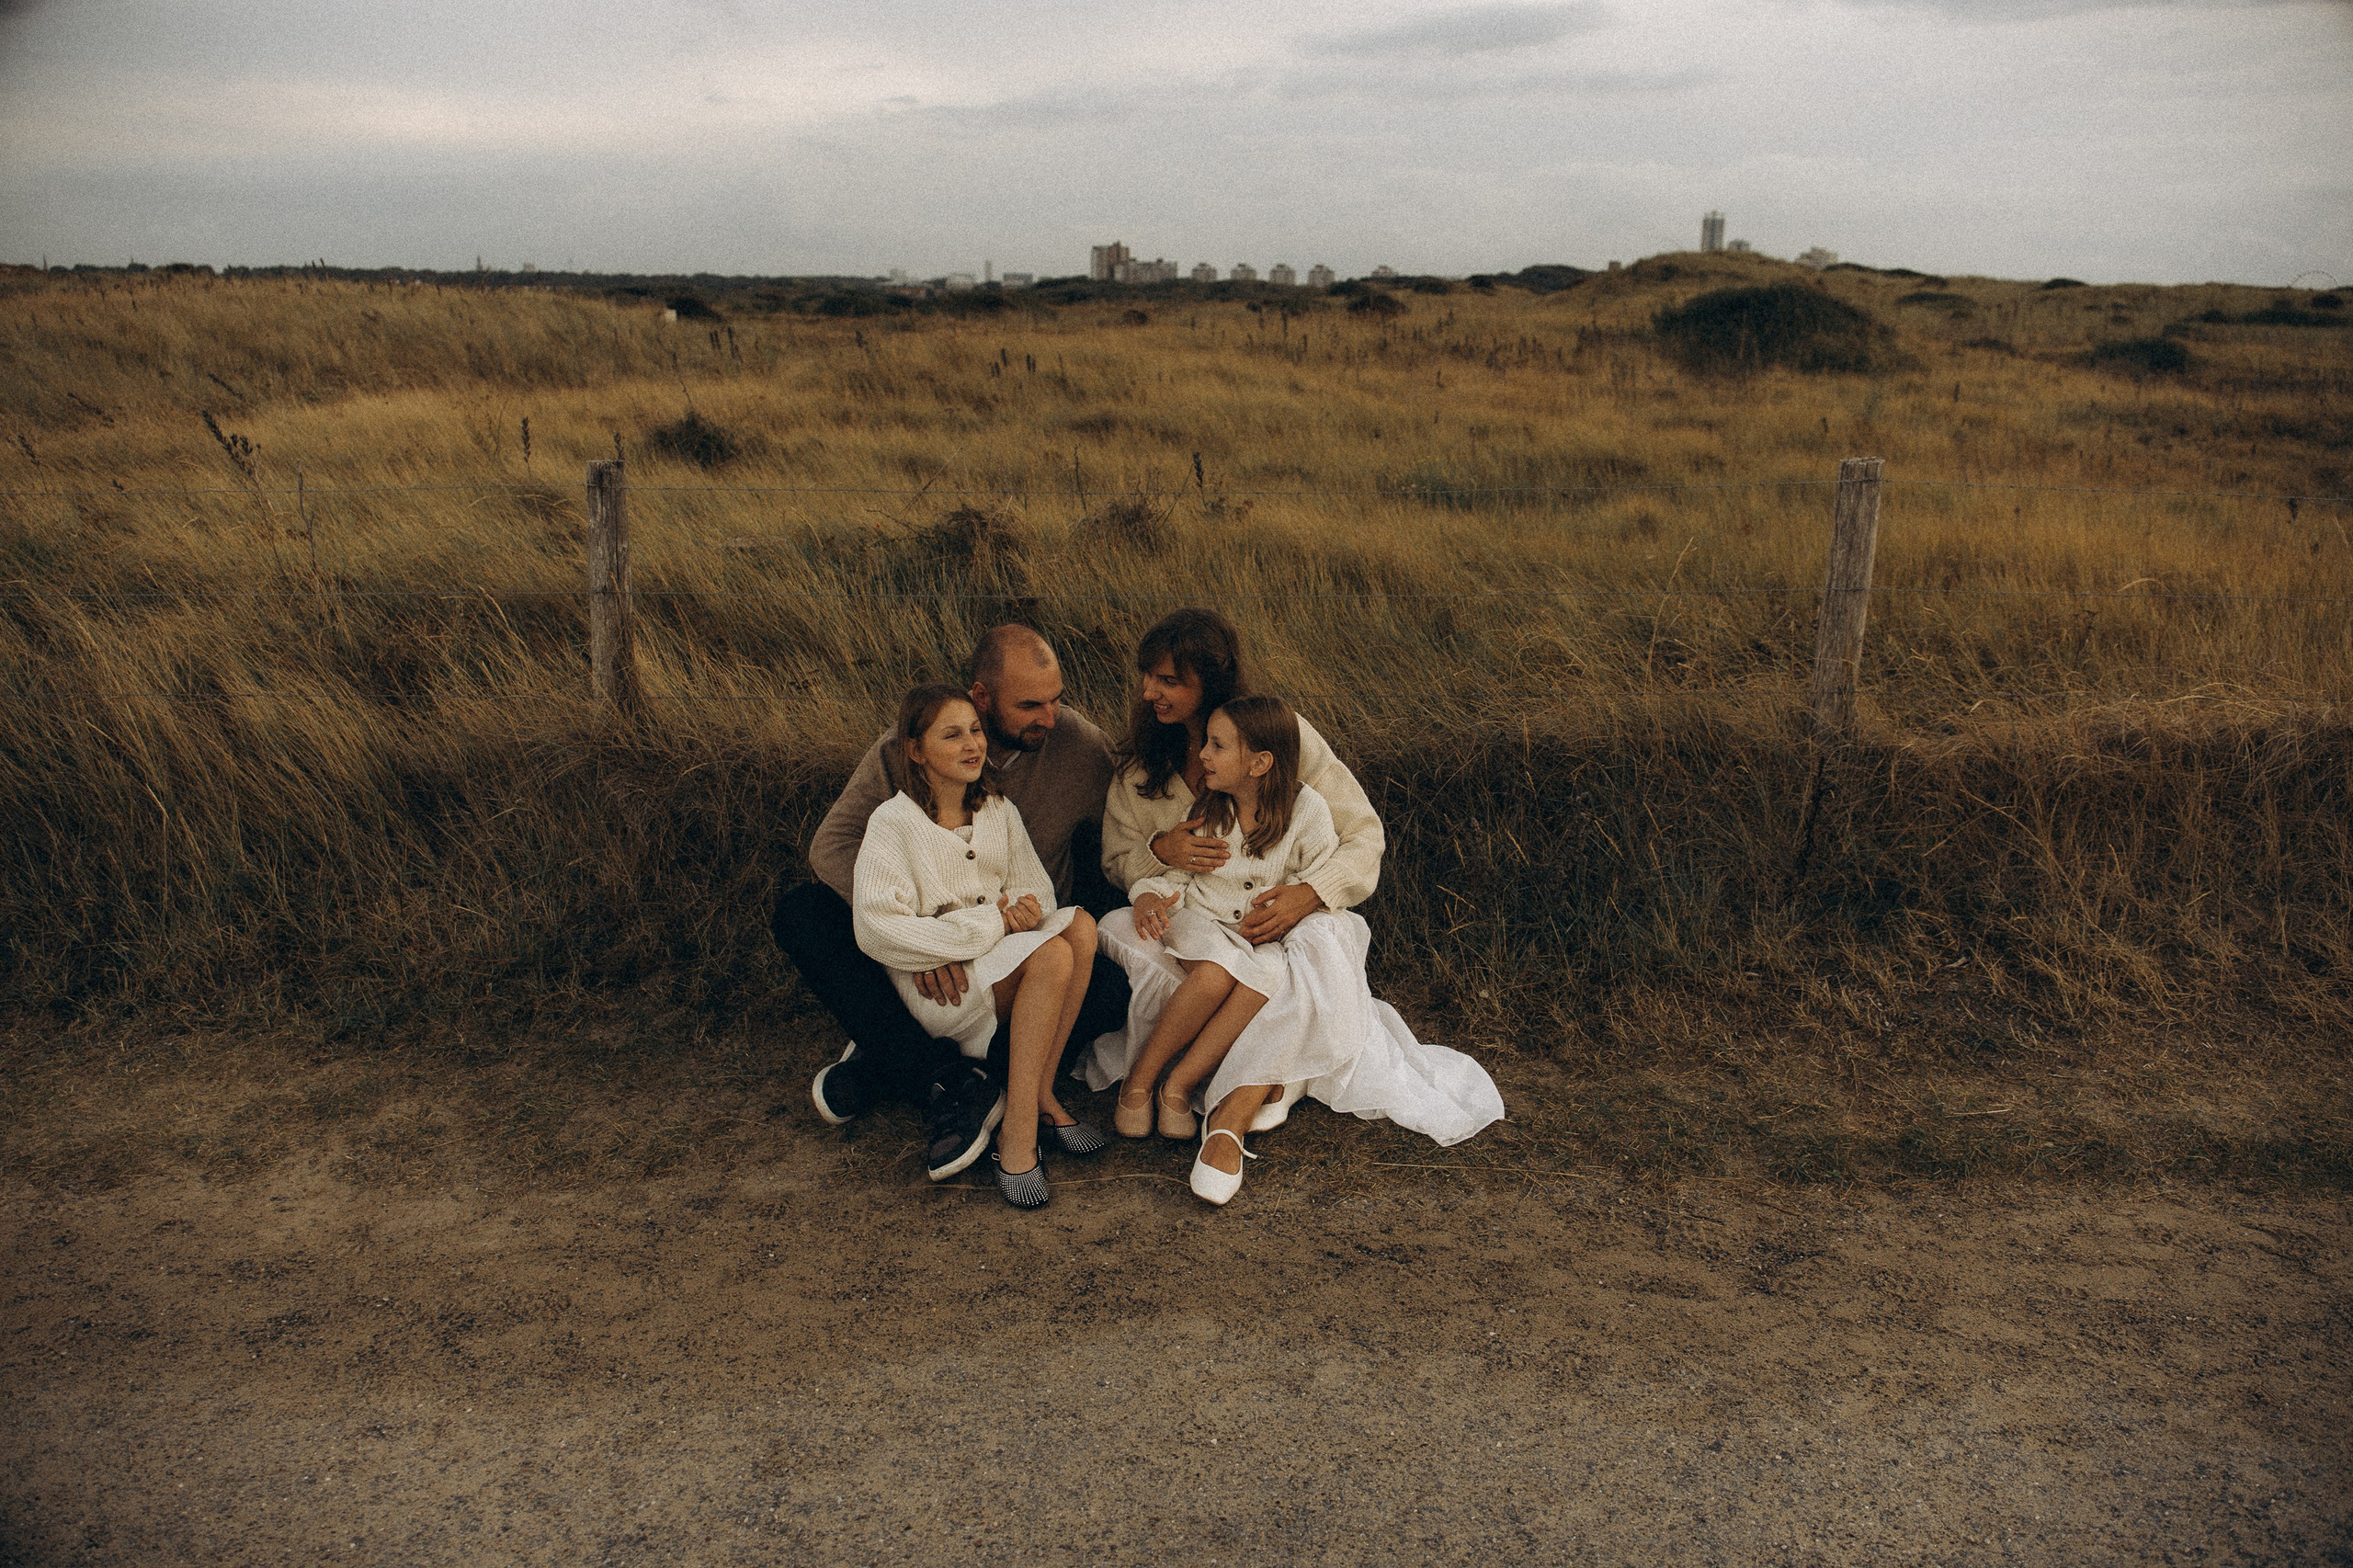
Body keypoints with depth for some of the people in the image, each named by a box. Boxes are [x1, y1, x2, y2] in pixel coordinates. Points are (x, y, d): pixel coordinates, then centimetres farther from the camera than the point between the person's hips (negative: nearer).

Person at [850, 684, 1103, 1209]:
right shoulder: (894, 822, -8)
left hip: (1005, 959, 6)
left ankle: (1040, 1096, -19)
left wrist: (1029, 910, -19)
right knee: (1053, 956, -31)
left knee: (1078, 924, -25)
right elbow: (876, 930, -16)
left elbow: (1035, 885, 9)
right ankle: (1018, 1136, -29)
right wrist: (989, 924, -19)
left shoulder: (999, 811, 11)